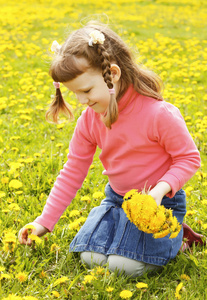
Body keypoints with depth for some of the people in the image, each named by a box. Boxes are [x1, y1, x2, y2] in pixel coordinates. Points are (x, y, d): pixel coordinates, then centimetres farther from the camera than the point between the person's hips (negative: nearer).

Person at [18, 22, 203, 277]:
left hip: (160, 200, -5)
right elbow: (73, 171, -1)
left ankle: (172, 236, 7)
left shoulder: (159, 114, -25)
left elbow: (189, 158, -13)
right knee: (91, 258, -11)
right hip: (117, 198, 5)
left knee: (123, 265, -20)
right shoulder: (89, 119, -8)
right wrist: (43, 222, -2)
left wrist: (161, 189, -32)